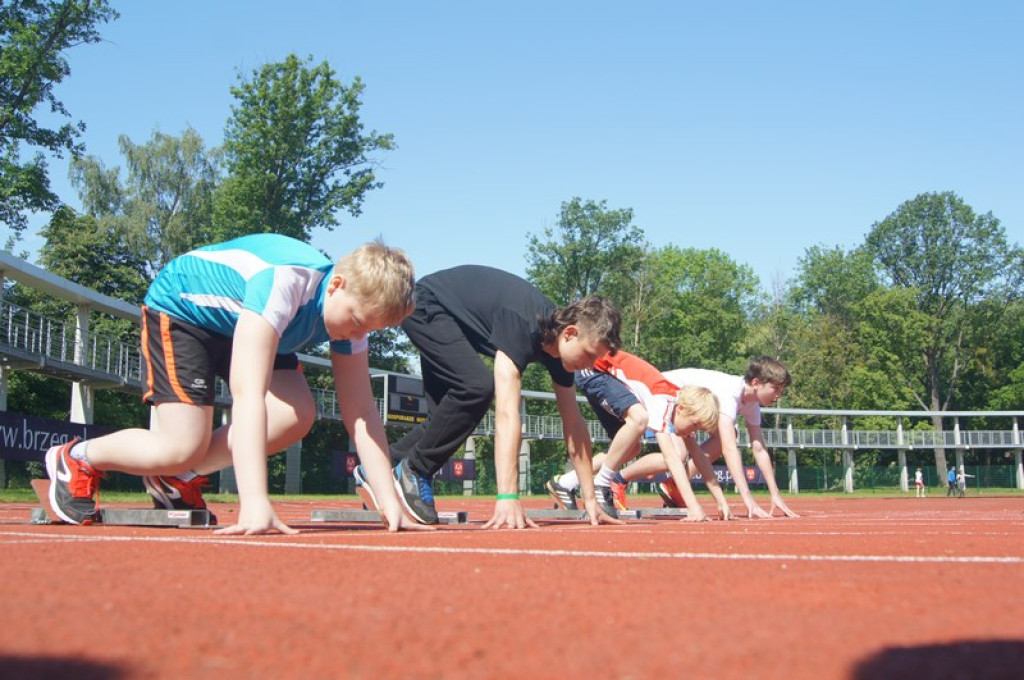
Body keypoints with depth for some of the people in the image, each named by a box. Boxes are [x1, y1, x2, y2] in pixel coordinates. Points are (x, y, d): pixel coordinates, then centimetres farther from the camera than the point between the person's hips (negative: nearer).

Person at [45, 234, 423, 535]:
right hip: (179, 309, -7)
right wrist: (254, 504, -53)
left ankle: (180, 477, 4)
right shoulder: (283, 282, -40)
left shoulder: (355, 306, -17)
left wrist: (389, 502, -24)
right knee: (183, 449, -18)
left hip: (241, 322, 7)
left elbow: (361, 411, -15)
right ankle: (76, 460, 11)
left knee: (298, 415, -16)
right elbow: (248, 394, -47)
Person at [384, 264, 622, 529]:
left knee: (447, 415, 8)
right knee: (477, 386, -27)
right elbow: (507, 413, -45)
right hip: (425, 305, -9)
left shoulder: (560, 342, -11)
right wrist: (508, 497, -50)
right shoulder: (522, 327, -37)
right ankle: (413, 471, -10)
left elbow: (574, 422, -5)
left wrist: (590, 499, -6)